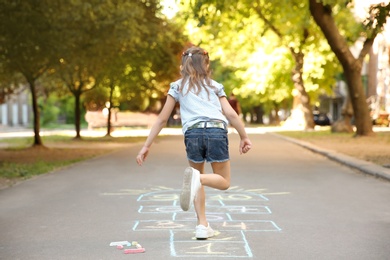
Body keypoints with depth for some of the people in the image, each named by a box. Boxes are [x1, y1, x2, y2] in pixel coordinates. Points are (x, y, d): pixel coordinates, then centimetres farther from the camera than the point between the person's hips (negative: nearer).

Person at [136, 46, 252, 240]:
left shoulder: (177, 87, 21)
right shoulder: (215, 86, 22)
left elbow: (162, 119, 17)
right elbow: (231, 114, 11)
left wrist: (146, 146, 19)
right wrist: (244, 137, 19)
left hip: (193, 133, 1)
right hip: (217, 132, 0)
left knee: (198, 180, 23)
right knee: (224, 182, 14)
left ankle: (202, 226, 12)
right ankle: (198, 178, -19)